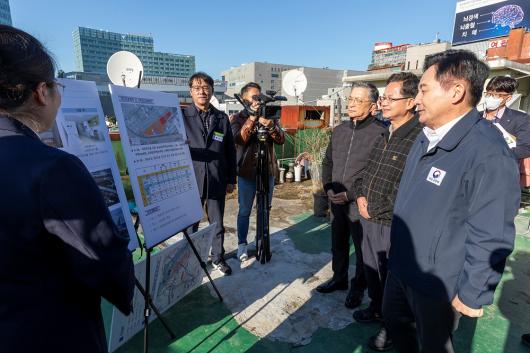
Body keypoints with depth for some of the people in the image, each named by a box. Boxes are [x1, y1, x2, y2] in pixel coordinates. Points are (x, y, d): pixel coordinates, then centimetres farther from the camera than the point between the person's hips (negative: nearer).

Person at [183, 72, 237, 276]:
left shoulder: (222, 118, 7)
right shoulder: (182, 116, 0)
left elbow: (230, 151, 8)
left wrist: (231, 180, 7)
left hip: (217, 181, 2)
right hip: (191, 180, -2)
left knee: (217, 223, 14)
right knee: (190, 223, 11)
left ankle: (218, 258, 33)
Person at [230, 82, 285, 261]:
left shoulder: (269, 116, 5)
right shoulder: (237, 118, -1)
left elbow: (281, 140, -8)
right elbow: (239, 139, -19)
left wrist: (269, 125, -26)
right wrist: (252, 117, -29)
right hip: (247, 172, -2)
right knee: (244, 211, 5)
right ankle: (242, 245, 19)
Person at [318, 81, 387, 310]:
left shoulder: (381, 133, -15)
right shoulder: (340, 130, 7)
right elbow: (328, 162, 14)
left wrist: (351, 194, -18)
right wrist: (328, 188, 2)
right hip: (336, 202, 6)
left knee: (362, 248, 12)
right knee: (338, 243, 21)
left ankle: (358, 287, 34)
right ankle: (339, 279, 42)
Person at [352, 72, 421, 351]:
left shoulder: (420, 138, -19)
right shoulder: (385, 134, 9)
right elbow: (366, 170, 17)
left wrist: (377, 211, -16)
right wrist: (360, 196, 3)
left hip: (392, 225, -7)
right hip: (369, 219, 8)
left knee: (391, 276, 12)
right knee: (371, 268, 23)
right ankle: (377, 308, 47)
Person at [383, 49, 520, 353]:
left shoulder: (488, 153, -26)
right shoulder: (426, 137, 2)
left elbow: (490, 239, -23)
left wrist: (473, 294, -15)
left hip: (437, 284, -7)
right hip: (401, 267, 7)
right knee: (394, 320, 26)